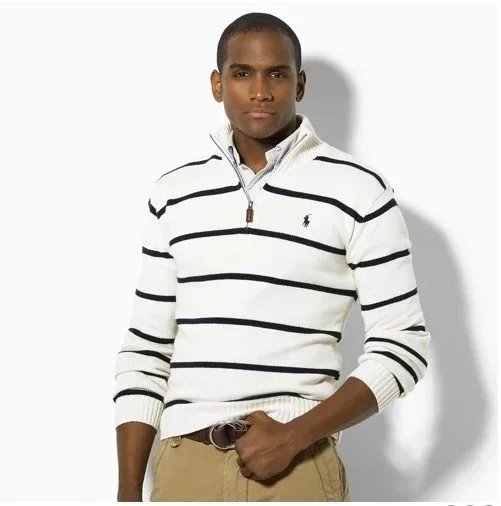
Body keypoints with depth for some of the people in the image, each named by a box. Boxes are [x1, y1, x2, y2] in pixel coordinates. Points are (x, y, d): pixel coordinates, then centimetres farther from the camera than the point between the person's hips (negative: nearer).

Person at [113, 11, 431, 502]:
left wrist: (293, 436, -13)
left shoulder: (358, 191, -2)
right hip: (183, 463, 3)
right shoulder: (173, 192, 8)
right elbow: (145, 350, 10)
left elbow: (401, 345, -3)